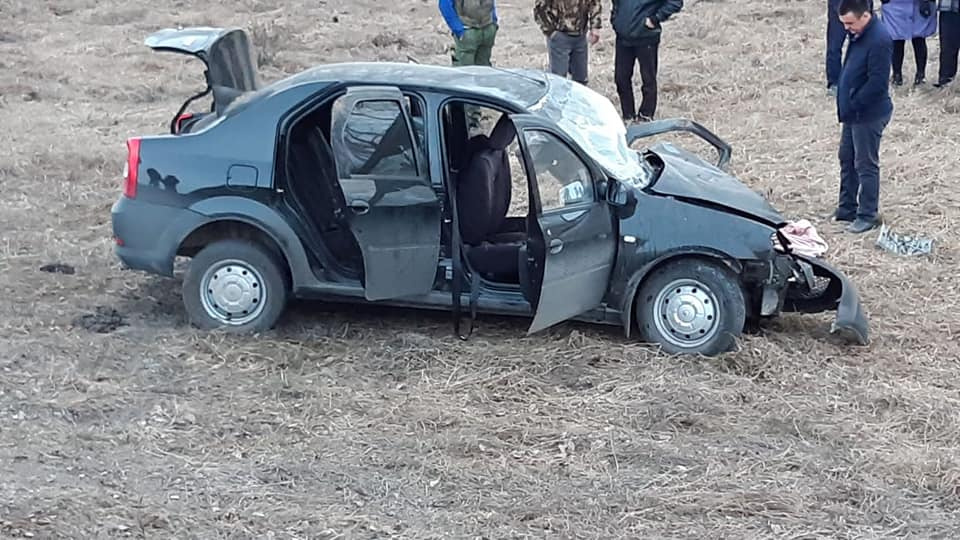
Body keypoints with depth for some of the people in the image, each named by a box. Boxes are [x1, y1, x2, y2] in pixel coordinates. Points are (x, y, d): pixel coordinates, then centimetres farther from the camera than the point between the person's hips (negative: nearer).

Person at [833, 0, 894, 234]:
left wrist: (853, 103, -18)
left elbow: (877, 82, -25)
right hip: (853, 112, 10)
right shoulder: (858, 35, 6)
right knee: (846, 159, 18)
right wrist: (845, 104, 11)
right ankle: (847, 208, 31)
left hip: (869, 114, -10)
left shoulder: (879, 40, -23)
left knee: (866, 165, 0)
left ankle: (867, 215, 11)